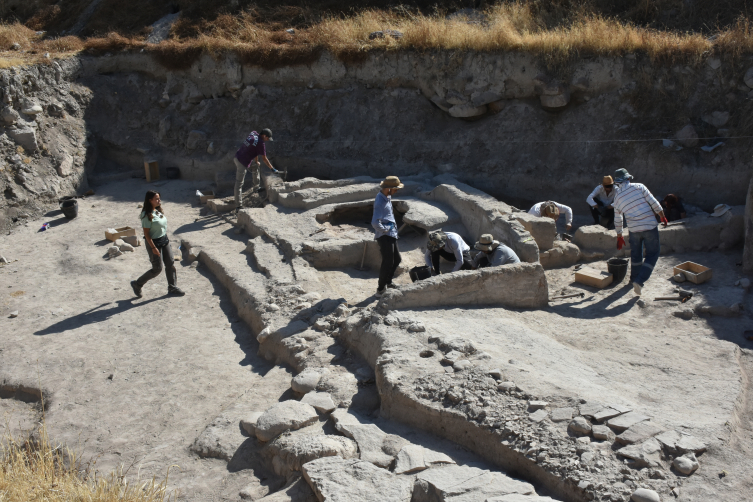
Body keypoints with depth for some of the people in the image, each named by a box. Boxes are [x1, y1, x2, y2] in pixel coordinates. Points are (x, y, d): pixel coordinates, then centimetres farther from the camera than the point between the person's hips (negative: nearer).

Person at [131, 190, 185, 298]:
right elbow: (146, 233, -20)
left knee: (170, 264, 7)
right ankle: (137, 284, 19)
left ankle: (172, 288, 17)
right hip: (154, 242, -8)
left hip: (164, 240, 8)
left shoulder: (158, 211, 6)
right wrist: (153, 248, -21)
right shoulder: (147, 215, -20)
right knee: (157, 269, 0)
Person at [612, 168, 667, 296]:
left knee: (635, 254, 24)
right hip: (650, 226, -3)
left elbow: (618, 221, 14)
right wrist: (662, 216, 8)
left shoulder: (617, 197, 6)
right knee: (652, 254, 7)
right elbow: (654, 203, -7)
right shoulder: (638, 187, -4)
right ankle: (639, 281, -5)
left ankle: (635, 279, 36)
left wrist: (619, 237, 25)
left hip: (634, 229, 3)